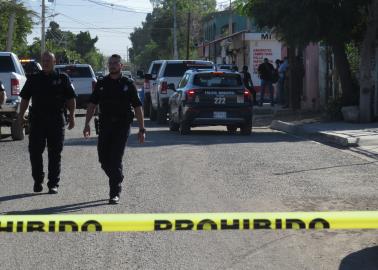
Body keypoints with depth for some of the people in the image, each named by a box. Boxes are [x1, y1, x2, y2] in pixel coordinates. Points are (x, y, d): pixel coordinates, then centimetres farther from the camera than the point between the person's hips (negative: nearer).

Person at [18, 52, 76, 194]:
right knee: (35, 151, 0)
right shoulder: (33, 79, 12)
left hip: (56, 121, -2)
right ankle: (38, 181, 15)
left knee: (55, 154, 2)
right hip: (37, 120, 2)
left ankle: (53, 184, 8)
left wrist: (72, 116, -4)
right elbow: (25, 98, 13)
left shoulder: (62, 78, 6)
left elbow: (71, 99, 5)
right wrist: (21, 114, 3)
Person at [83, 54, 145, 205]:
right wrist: (87, 124, -1)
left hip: (122, 126, -3)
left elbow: (137, 107, 3)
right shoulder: (101, 84, 9)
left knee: (116, 159, -10)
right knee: (104, 159, 3)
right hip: (105, 125, 3)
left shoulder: (128, 84, 2)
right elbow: (92, 104, 10)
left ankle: (115, 193, -6)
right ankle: (117, 182, 29)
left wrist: (142, 129, -1)